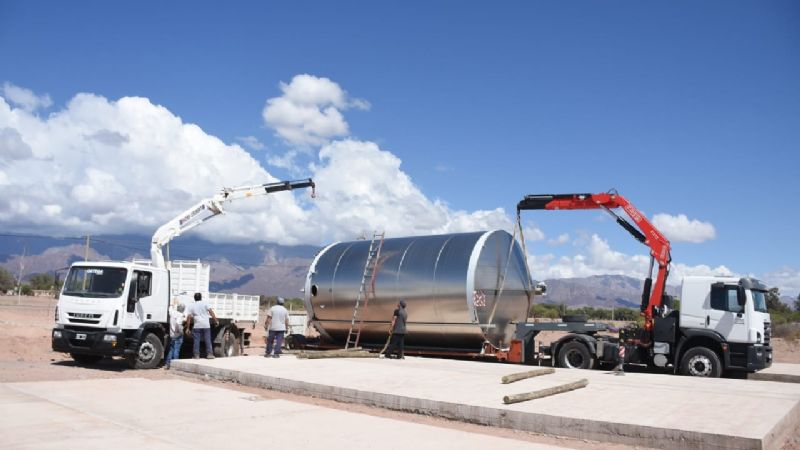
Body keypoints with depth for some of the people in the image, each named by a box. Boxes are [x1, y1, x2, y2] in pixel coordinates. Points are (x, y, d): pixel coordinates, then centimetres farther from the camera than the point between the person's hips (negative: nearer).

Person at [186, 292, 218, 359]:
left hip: (197, 326, 1)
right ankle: (209, 354, 0)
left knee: (196, 341, 5)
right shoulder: (205, 303, 4)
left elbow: (189, 318, 5)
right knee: (208, 340, 3)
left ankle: (196, 355, 3)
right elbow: (211, 312, -2)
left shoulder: (192, 306, 9)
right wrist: (216, 320, 1)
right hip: (206, 325, -1)